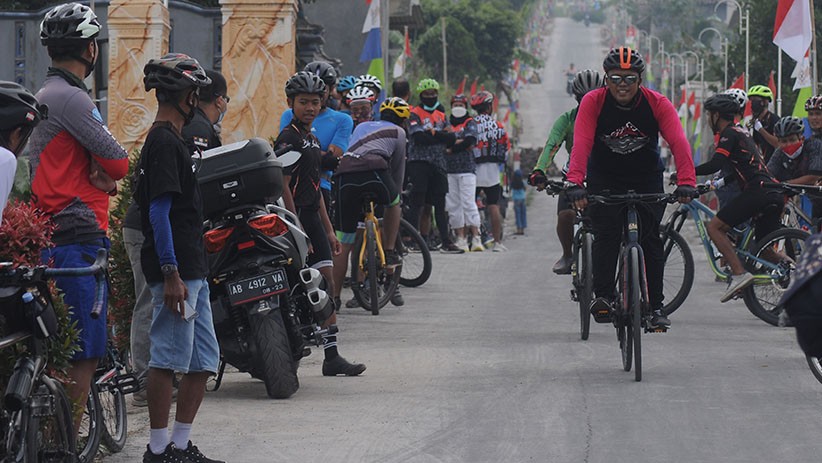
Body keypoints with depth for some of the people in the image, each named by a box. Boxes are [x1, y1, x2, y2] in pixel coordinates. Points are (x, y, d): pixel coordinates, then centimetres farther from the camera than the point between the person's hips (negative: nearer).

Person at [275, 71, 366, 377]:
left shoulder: (312, 140, 18)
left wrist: (329, 231, 22)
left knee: (327, 284, 4)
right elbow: (283, 186, -16)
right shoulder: (288, 138, -10)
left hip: (312, 217, 9)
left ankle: (332, 356, 4)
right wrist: (298, 231, -20)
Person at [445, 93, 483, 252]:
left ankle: (476, 239, -13)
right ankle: (461, 239, 4)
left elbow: (470, 141, -10)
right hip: (450, 170, 4)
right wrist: (459, 141, -8)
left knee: (468, 203, -11)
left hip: (467, 169, -4)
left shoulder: (470, 123, 6)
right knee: (453, 205, 1)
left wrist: (451, 148, -6)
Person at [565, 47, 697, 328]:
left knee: (651, 239, -6)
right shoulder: (593, 102, -18)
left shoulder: (657, 104, -17)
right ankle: (603, 297, -11)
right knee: (606, 235, -18)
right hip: (605, 178, 0)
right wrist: (575, 182, -45)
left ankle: (655, 307, 1)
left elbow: (678, 142, -27)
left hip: (647, 178, 1)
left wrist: (686, 181, -43)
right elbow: (582, 143, -30)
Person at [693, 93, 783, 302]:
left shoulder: (729, 134, -2)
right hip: (774, 194, 9)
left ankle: (739, 274, -20)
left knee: (714, 227, -8)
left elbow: (715, 164, -16)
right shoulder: (742, 133, 27)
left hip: (757, 191, -9)